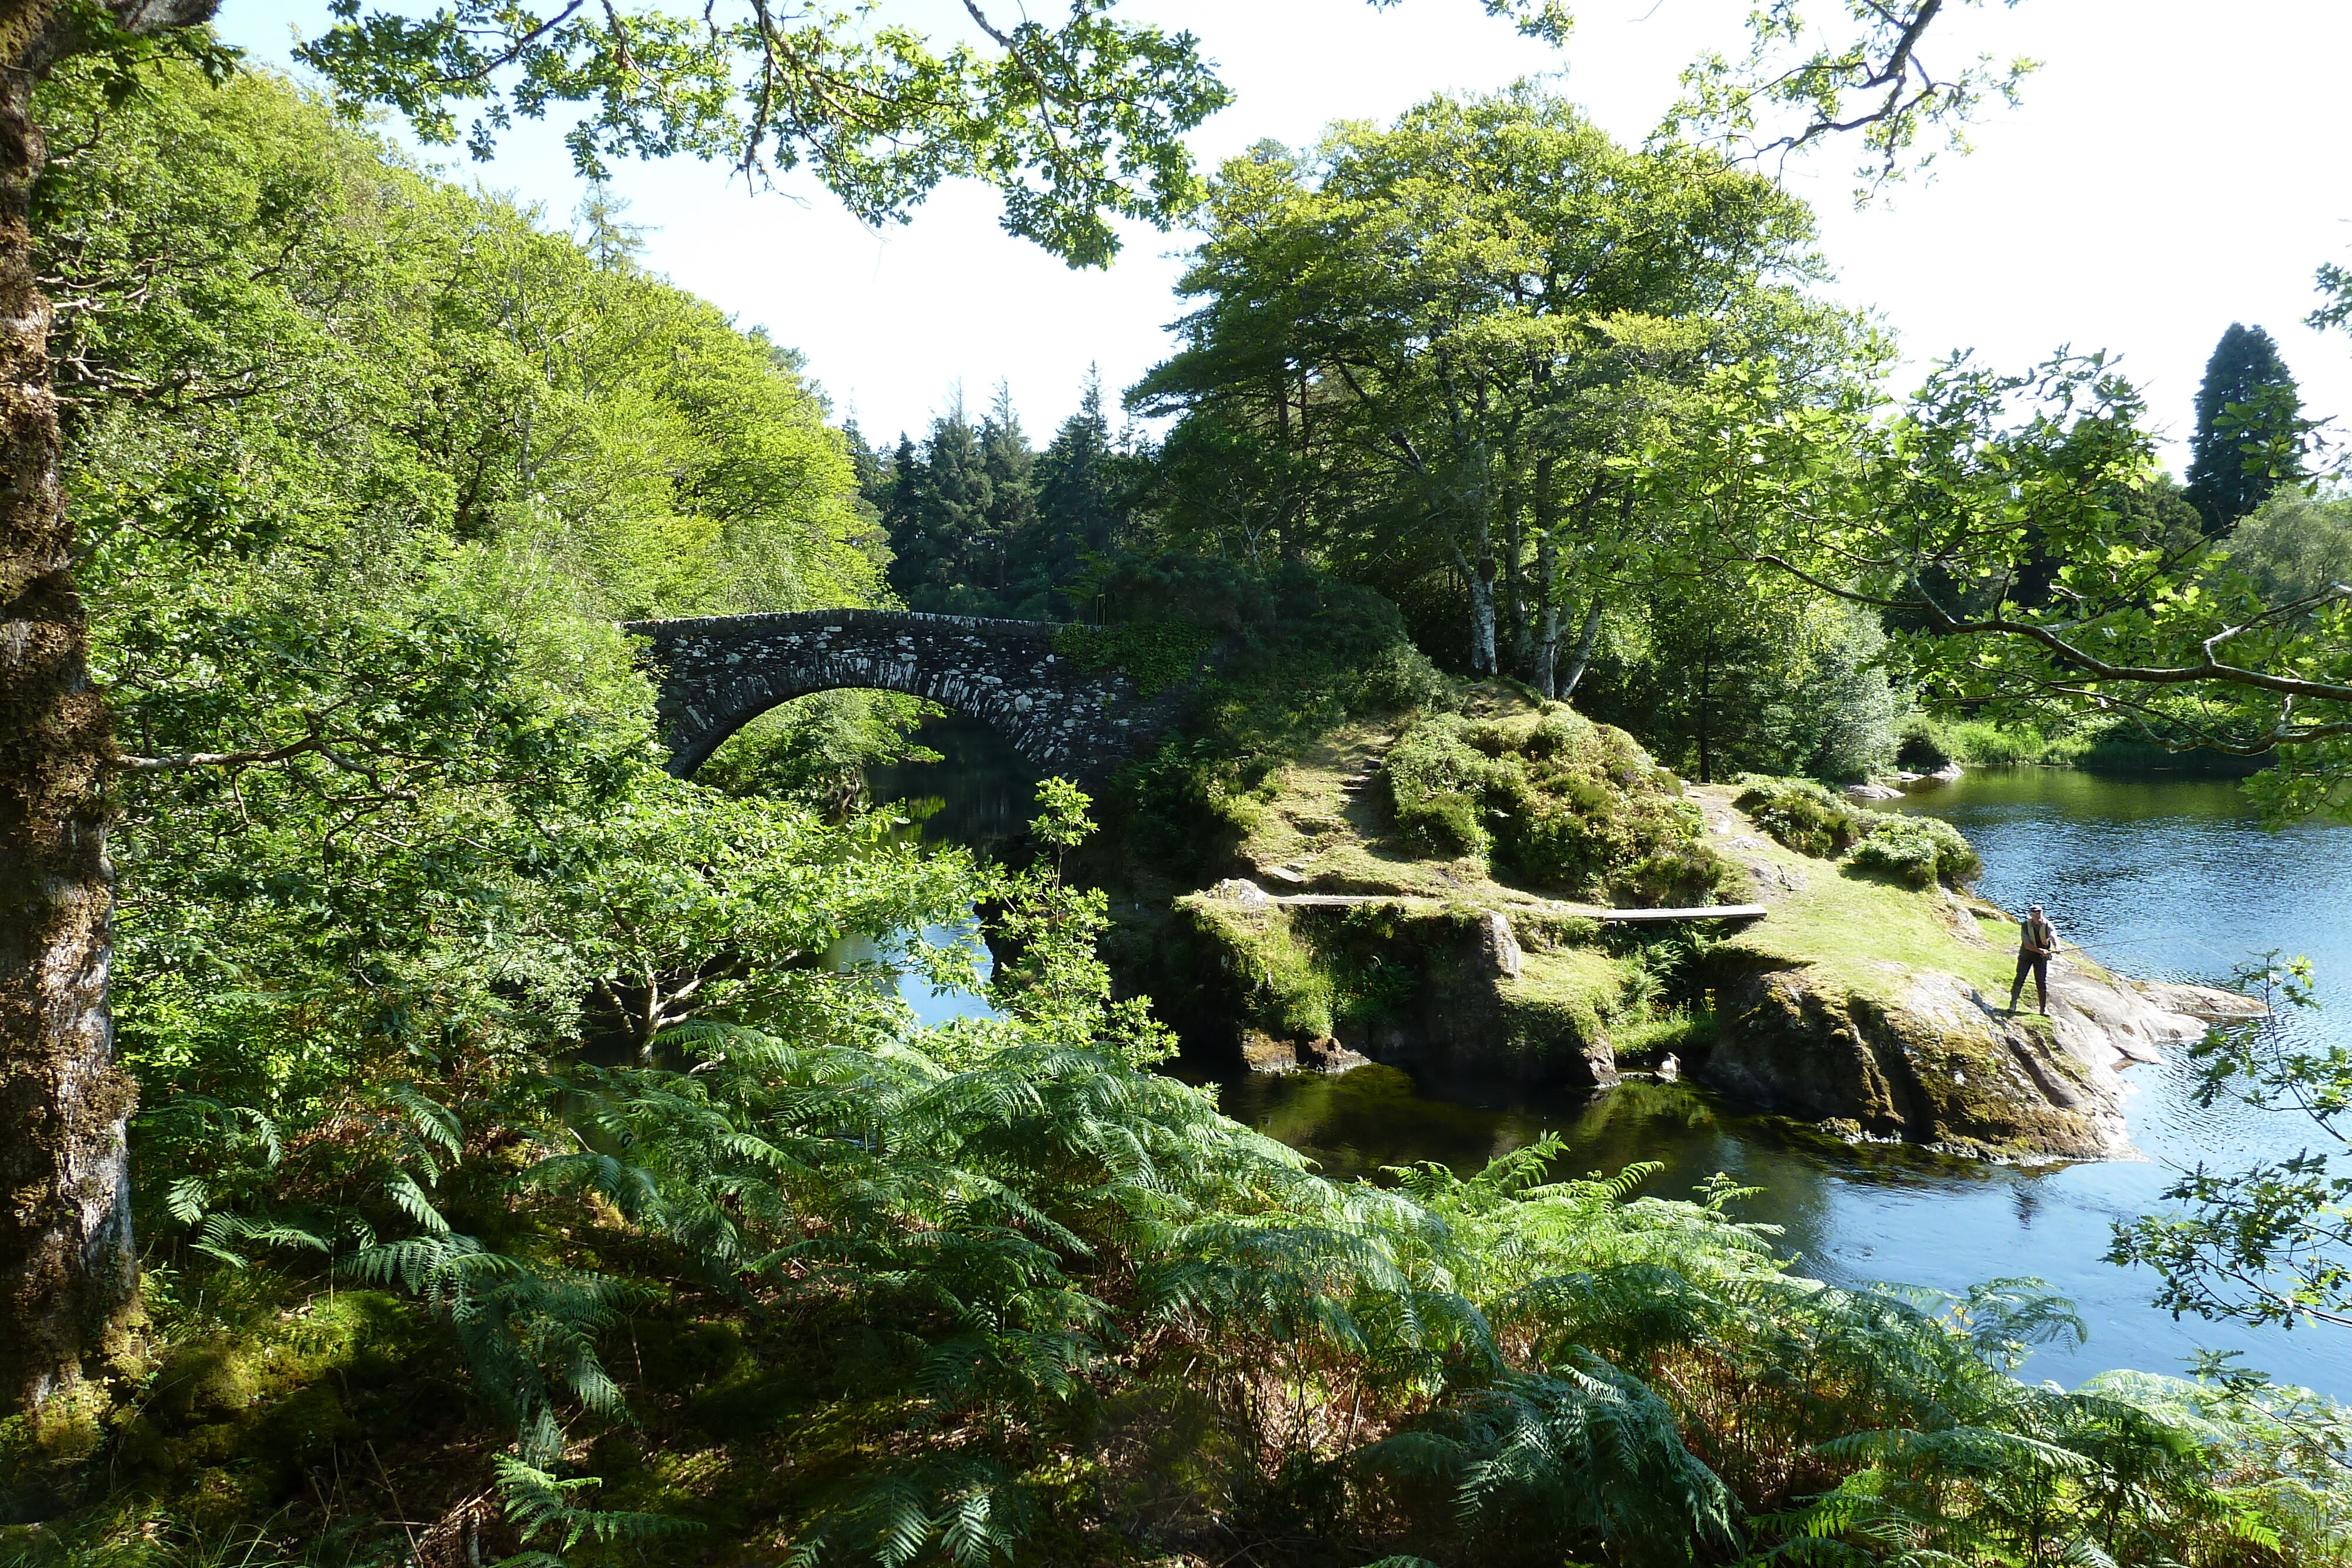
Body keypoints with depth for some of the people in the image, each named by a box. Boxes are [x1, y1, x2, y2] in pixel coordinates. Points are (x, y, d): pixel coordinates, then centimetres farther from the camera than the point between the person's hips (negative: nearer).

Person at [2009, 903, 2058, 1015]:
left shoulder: (2047, 925, -14)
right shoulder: (2026, 926, -14)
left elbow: (2054, 937, -34)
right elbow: (2027, 945, -20)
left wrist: (2057, 947, -55)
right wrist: (2040, 950, -36)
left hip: (2042, 957, 0)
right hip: (2026, 955, 0)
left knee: (2042, 983, 0)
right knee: (2020, 979, -7)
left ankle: (2044, 1008, 10)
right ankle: (2013, 1004, 4)